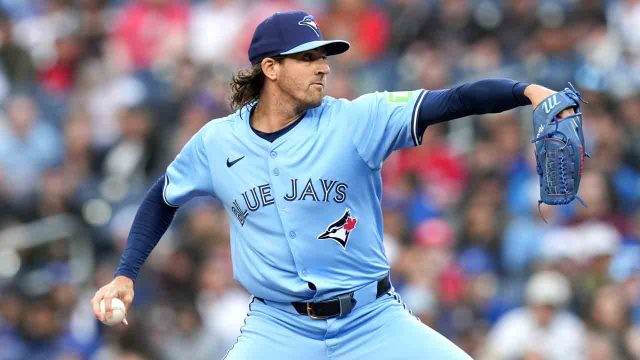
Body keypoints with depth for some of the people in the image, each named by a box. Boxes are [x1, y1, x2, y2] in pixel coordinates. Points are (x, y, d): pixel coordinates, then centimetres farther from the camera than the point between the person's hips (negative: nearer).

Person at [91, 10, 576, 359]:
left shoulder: (356, 121, -8)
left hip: (371, 320, -1)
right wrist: (125, 275, 11)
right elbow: (163, 199, 18)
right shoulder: (216, 143, 0)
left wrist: (526, 91, -35)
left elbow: (451, 101, -19)